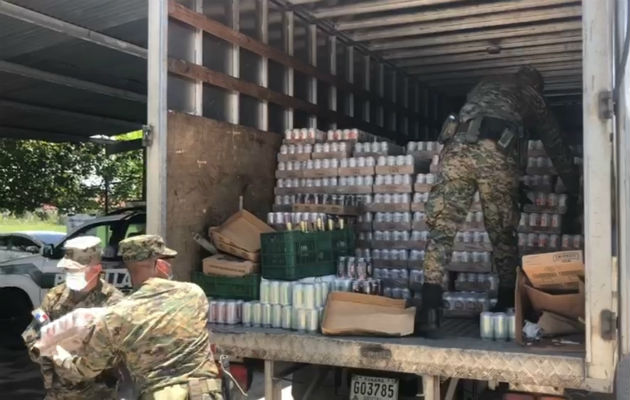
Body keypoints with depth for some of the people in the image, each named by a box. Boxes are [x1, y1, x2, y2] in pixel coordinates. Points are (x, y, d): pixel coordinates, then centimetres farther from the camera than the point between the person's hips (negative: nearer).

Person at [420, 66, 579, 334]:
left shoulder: (484, 85, 37)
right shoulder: (533, 97, 29)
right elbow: (556, 147, 31)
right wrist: (575, 191, 42)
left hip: (458, 146, 2)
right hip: (497, 154, -1)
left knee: (441, 227, -3)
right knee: (503, 236, 11)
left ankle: (429, 310, -14)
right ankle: (507, 307, 19)